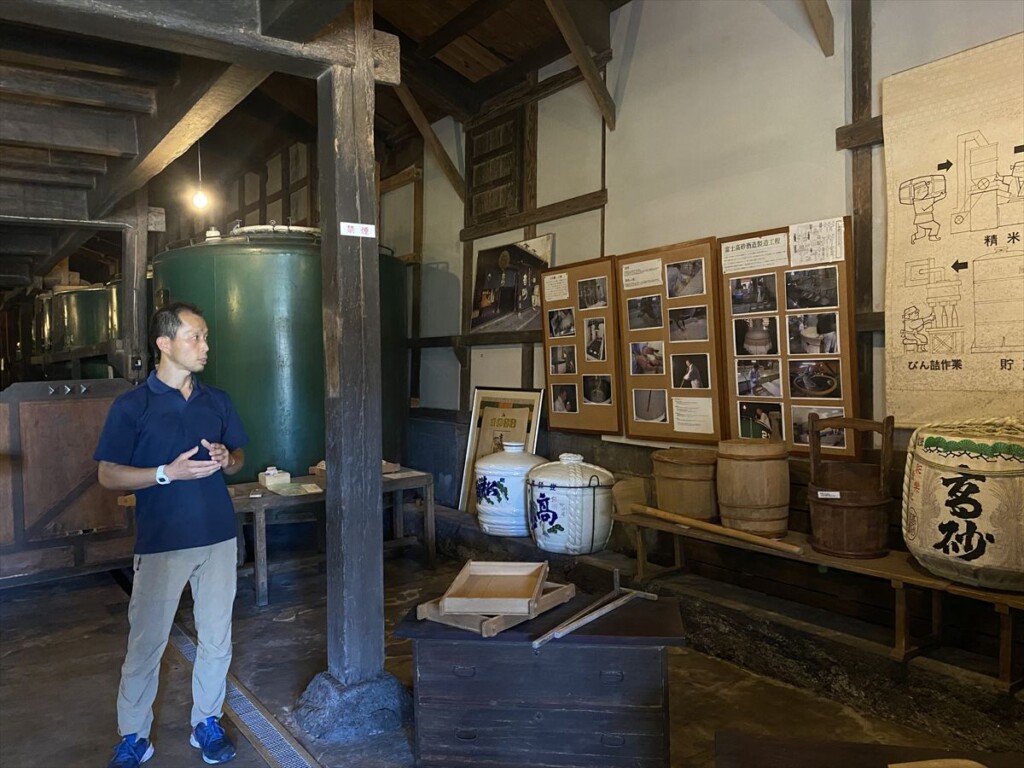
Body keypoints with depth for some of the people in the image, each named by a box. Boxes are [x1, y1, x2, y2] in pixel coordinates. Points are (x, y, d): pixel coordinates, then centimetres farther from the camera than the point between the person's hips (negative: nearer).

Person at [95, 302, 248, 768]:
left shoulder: (217, 402, 6)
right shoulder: (131, 407, -7)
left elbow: (238, 459, 15)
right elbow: (108, 476, -7)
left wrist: (225, 459, -8)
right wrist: (168, 472, -20)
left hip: (218, 537, 4)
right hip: (161, 542, -4)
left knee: (216, 639, 12)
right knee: (146, 643, 6)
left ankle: (207, 724, 30)